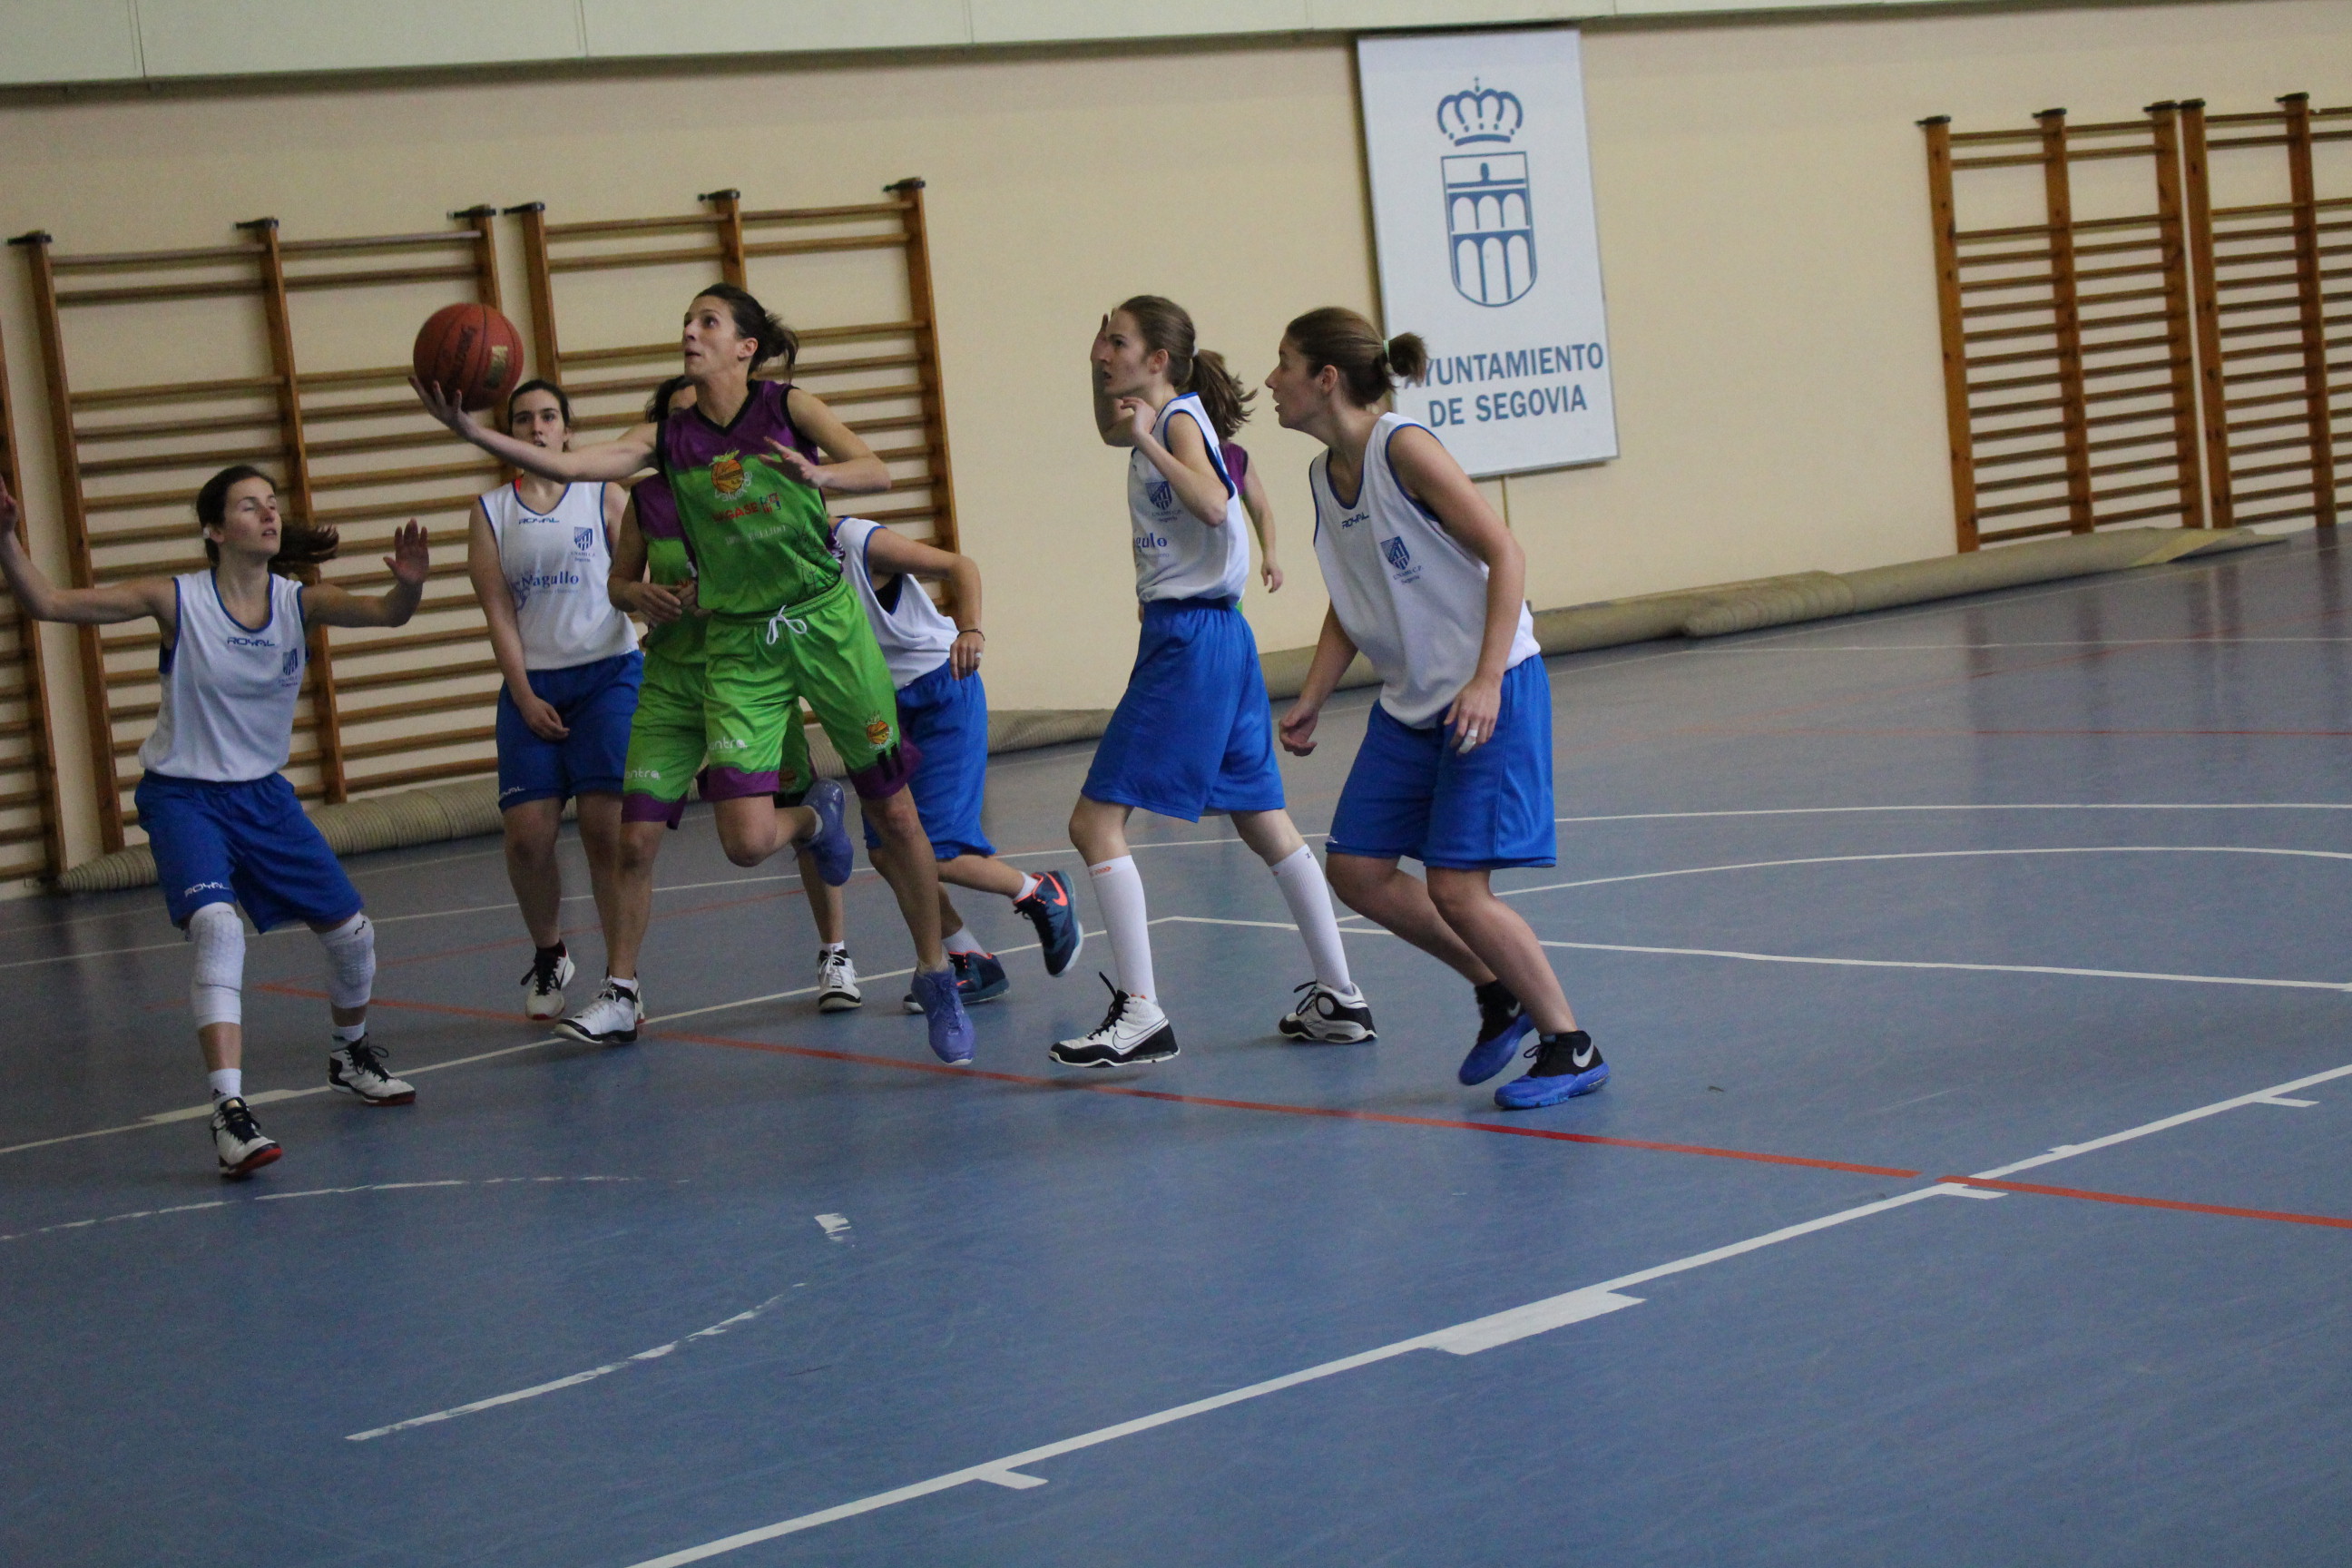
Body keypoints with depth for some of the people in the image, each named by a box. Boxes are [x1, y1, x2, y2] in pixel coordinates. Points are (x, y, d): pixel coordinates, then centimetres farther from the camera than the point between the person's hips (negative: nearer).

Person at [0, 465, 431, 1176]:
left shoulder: (300, 602, -7)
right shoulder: (177, 600, -16)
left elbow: (387, 613, -23)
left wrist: (409, 583, -46)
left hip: (264, 795, 5)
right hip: (183, 797, -5)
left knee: (350, 931, 9)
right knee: (217, 927, -29)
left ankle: (351, 1056, 39)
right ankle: (230, 1111, -32)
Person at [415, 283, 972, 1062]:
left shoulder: (787, 406, -2)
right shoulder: (668, 437, 3)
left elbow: (877, 472, -13)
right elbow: (564, 465, -8)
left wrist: (815, 473, -33)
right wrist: (471, 430, -21)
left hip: (826, 623, -2)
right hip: (738, 643, 2)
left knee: (894, 814, 2)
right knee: (747, 840, -11)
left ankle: (935, 978, 20)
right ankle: (814, 819, 27)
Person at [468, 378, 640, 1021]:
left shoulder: (605, 496, 6)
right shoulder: (490, 511, 8)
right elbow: (499, 612, 3)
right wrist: (525, 696, -5)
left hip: (608, 673, -1)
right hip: (532, 684, 2)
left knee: (606, 827, -11)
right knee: (527, 835, -7)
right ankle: (549, 956, 19)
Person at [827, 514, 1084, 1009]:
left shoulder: (860, 541, -20)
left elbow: (958, 565, -20)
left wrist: (970, 630, -38)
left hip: (943, 692, -7)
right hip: (888, 702, 7)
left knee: (935, 852, -15)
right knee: (886, 852, -1)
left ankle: (1042, 894, 12)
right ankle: (973, 966, 14)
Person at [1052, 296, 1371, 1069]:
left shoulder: (1181, 418, -12)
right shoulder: (1160, 418, 14)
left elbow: (1214, 504, -30)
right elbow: (1111, 430, 38)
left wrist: (1147, 441, -31)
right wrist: (1101, 373, 23)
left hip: (1188, 641, -10)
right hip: (1215, 637, 10)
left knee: (1096, 823, -10)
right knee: (1265, 824, 14)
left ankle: (1141, 1014, -12)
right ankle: (1339, 998, 18)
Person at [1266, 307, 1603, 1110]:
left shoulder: (1403, 448, -16)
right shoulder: (1323, 474, 8)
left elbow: (1504, 553, -17)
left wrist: (1486, 682, -24)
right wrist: (1310, 703, 9)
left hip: (1490, 692, -8)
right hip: (1409, 702, 8)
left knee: (1456, 890, -12)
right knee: (1357, 872, 3)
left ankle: (1571, 1048, 5)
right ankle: (1498, 993, 21)